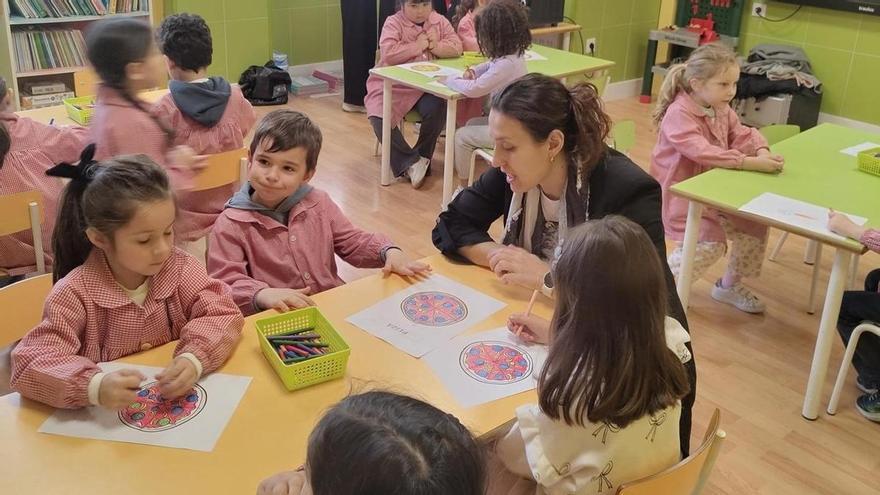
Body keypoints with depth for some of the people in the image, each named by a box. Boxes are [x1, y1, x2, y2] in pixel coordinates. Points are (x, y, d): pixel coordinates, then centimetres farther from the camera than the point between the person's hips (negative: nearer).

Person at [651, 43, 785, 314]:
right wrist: (751, 163, -37)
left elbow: (742, 135, 5)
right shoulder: (679, 114, -22)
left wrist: (762, 151, -20)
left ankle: (730, 285, 27)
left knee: (755, 227, 7)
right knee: (709, 244, -24)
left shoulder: (723, 110, 6)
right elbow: (703, 152, -33)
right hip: (682, 195, -9)